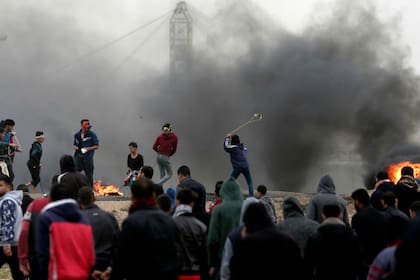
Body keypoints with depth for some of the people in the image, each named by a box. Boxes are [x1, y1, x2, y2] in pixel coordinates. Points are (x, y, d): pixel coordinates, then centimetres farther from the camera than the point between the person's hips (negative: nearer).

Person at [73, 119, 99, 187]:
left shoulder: (92, 134, -3)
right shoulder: (77, 134, 8)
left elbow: (96, 146, -2)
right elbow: (74, 144, 21)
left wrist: (89, 148, -16)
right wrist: (76, 147, -2)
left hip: (88, 157, -3)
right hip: (79, 156, 3)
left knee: (89, 174, 3)